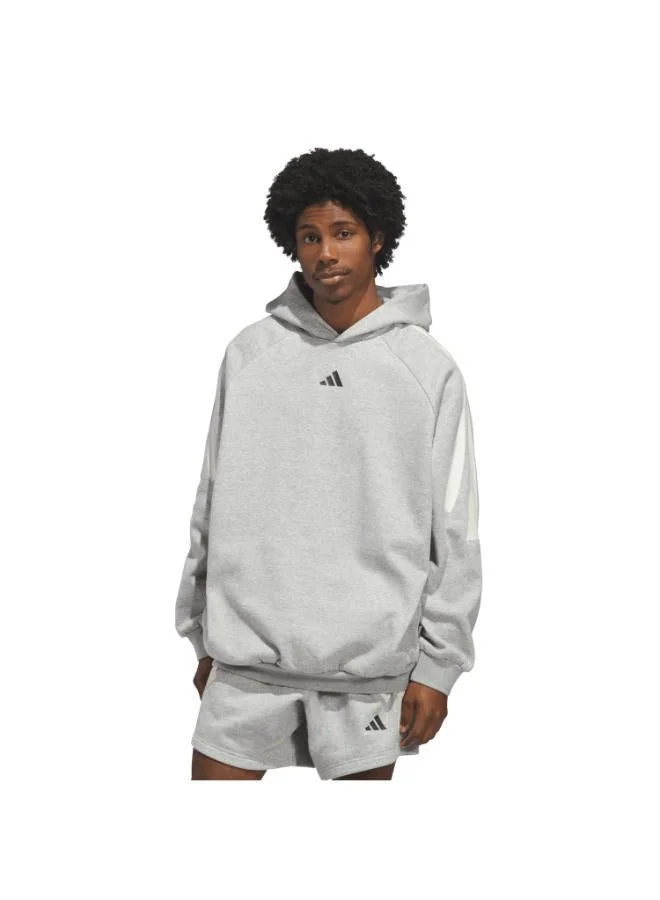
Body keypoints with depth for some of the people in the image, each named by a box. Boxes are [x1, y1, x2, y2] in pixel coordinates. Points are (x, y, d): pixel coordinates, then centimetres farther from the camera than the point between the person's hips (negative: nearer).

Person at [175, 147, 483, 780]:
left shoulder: (428, 368, -1)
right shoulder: (249, 353, 5)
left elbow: (454, 532, -1)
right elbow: (212, 500, 10)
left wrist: (438, 664, -4)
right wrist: (203, 634, 11)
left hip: (369, 658, -2)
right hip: (249, 651, 2)